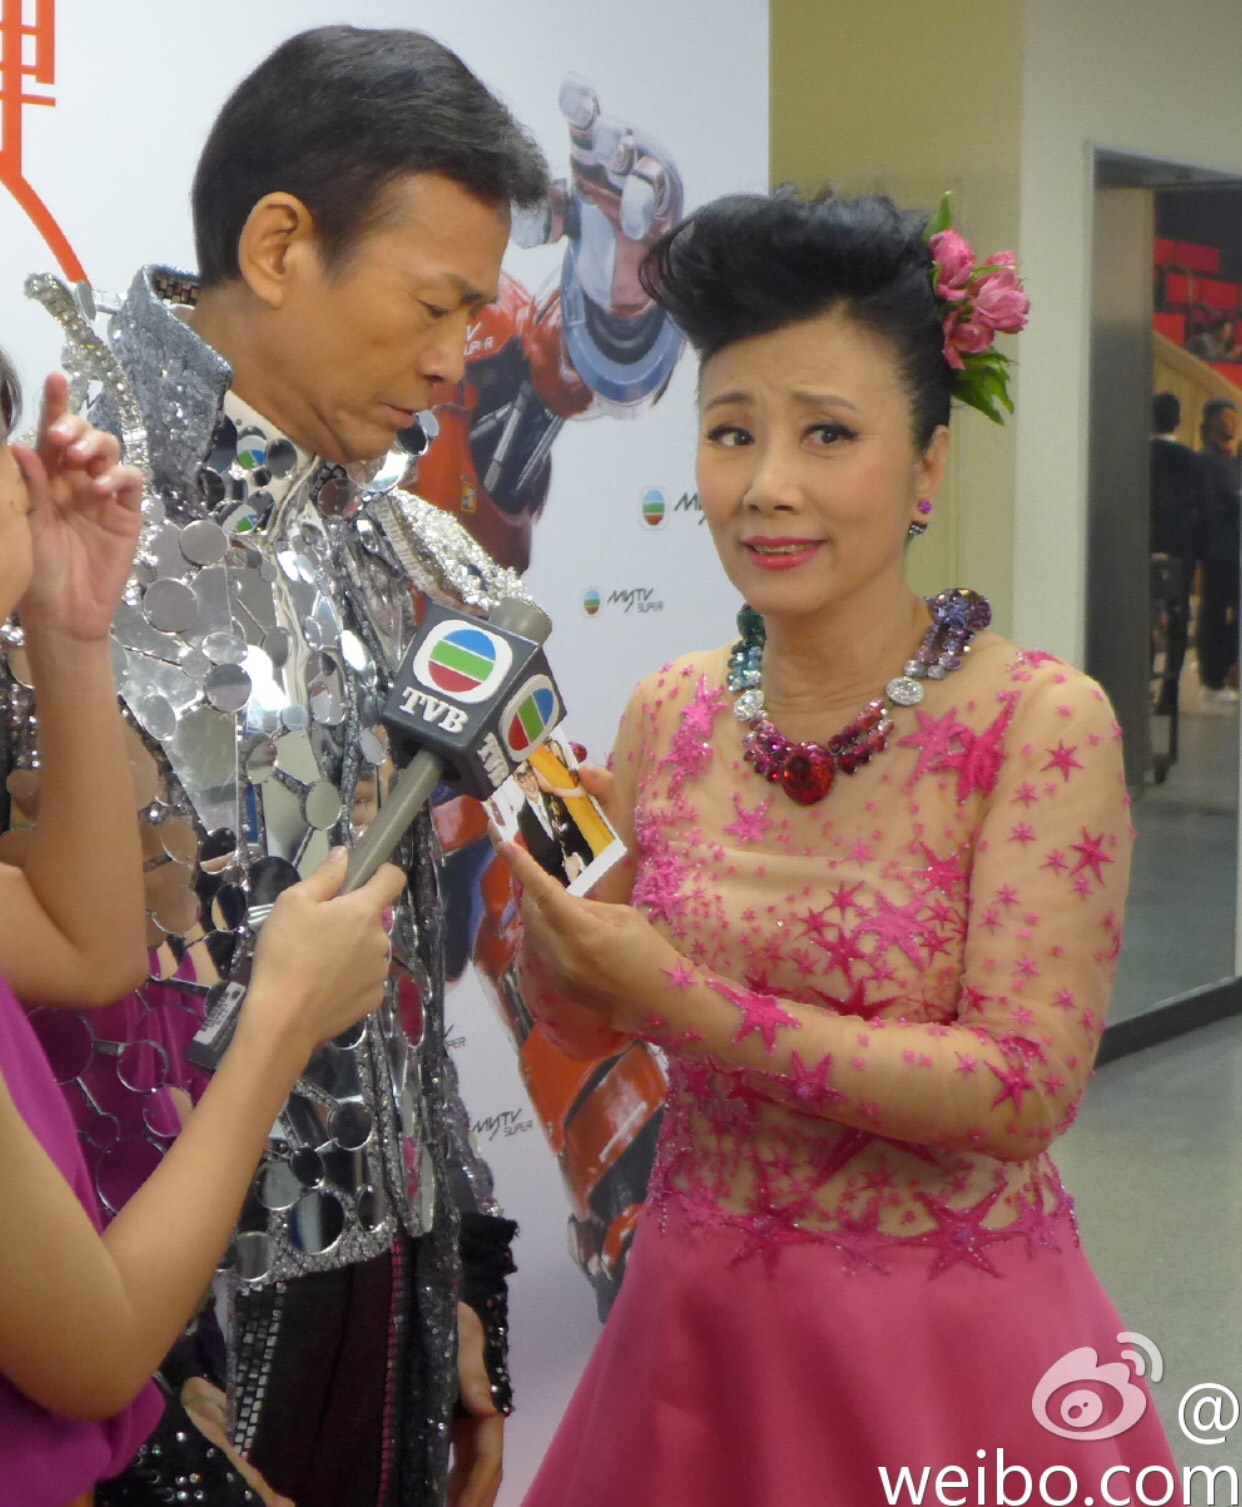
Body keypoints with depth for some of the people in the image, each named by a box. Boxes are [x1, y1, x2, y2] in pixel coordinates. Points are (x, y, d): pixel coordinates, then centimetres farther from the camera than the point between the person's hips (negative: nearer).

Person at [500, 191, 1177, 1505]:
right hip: (703, 1321, 4)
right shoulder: (670, 713, -3)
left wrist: (696, 1007, -25)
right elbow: (585, 1023, 6)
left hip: (945, 1347, -4)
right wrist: (538, 863, -13)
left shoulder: (1040, 722, -17)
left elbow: (1025, 1088, -21)